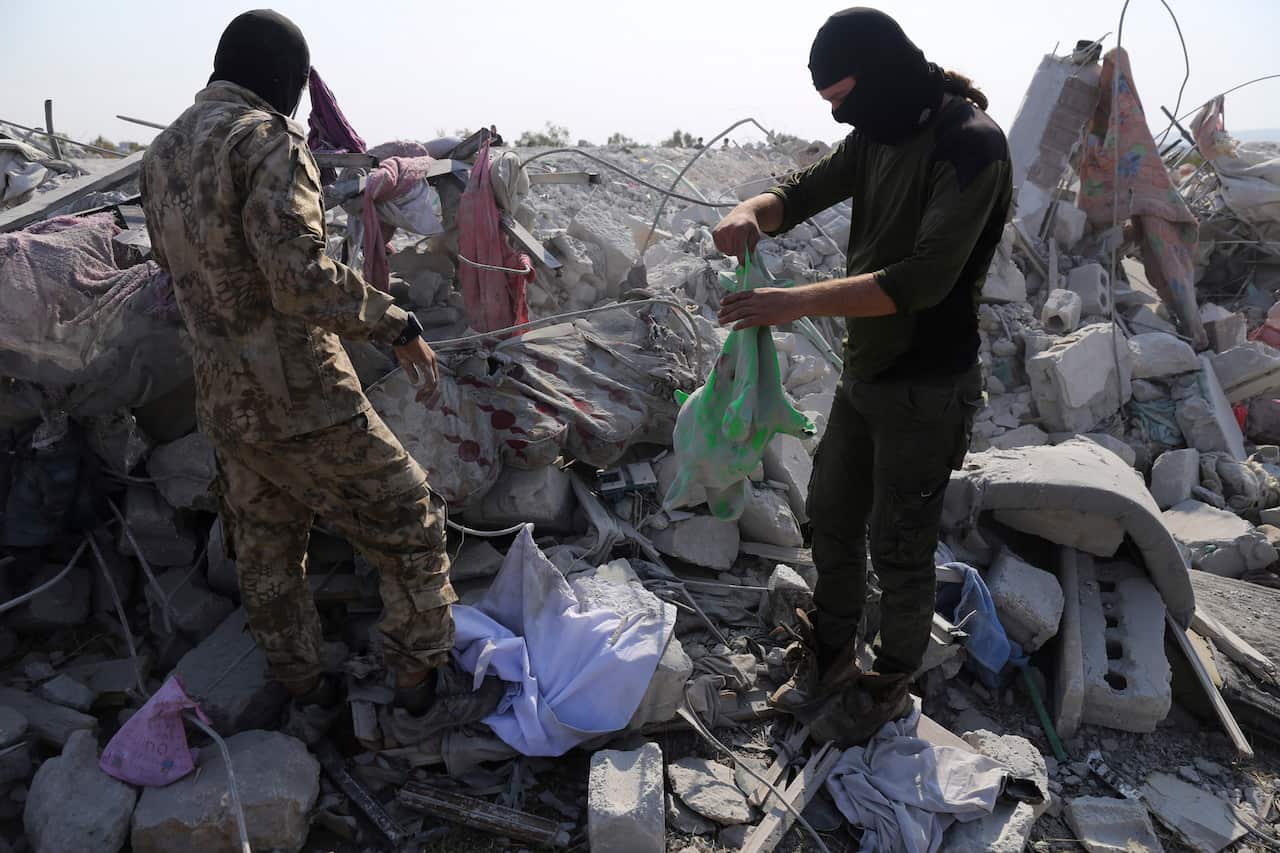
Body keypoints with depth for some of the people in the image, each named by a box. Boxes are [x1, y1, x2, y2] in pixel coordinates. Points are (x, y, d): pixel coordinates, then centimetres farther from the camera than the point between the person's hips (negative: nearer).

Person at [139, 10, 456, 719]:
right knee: (406, 521, 10)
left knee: (265, 553, 21)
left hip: (224, 405, 9)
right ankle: (416, 671, 21)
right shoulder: (267, 140, -17)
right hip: (303, 399, -8)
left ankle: (304, 690, 37)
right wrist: (399, 327, -18)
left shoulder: (161, 155, 10)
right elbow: (303, 279, -27)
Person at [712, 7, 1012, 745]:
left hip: (927, 391, -8)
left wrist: (796, 303, -33)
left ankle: (891, 687, 30)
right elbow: (803, 192, 11)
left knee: (899, 548, 7)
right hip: (864, 376, 8)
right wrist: (753, 211, -13)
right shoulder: (879, 136, 5)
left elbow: (924, 279, -30)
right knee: (832, 519, 18)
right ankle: (833, 656, 39)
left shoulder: (971, 143, -20)